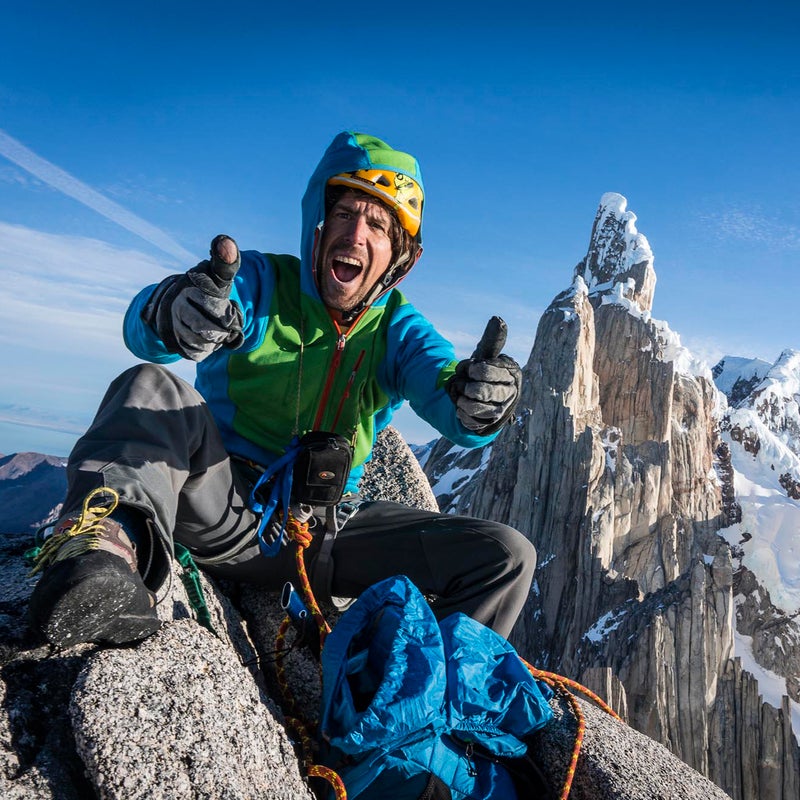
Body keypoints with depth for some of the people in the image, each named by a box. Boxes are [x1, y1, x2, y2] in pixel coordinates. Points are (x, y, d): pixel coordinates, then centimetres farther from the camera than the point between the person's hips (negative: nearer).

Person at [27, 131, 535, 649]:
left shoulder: (396, 327, 4)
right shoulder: (260, 281, -4)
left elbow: (450, 399, -14)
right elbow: (144, 331, -23)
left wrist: (477, 404, -39)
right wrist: (175, 314, -48)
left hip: (325, 534, 3)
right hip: (225, 508, -2)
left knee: (506, 556, -8)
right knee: (154, 387, -29)